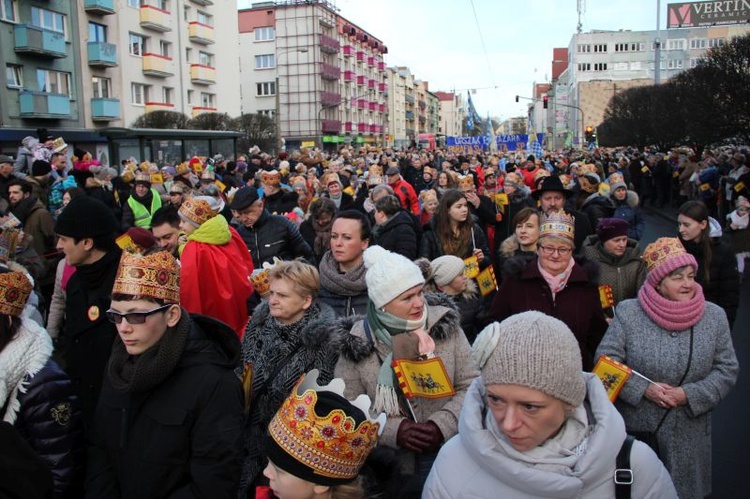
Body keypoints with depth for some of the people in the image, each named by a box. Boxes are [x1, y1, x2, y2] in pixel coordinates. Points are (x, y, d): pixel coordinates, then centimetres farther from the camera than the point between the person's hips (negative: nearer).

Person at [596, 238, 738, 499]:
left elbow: (727, 369, 1)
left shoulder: (714, 316, -1)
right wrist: (642, 388, -18)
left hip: (688, 435, 2)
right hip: (633, 430, -1)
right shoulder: (628, 313, -7)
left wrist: (690, 394, -13)